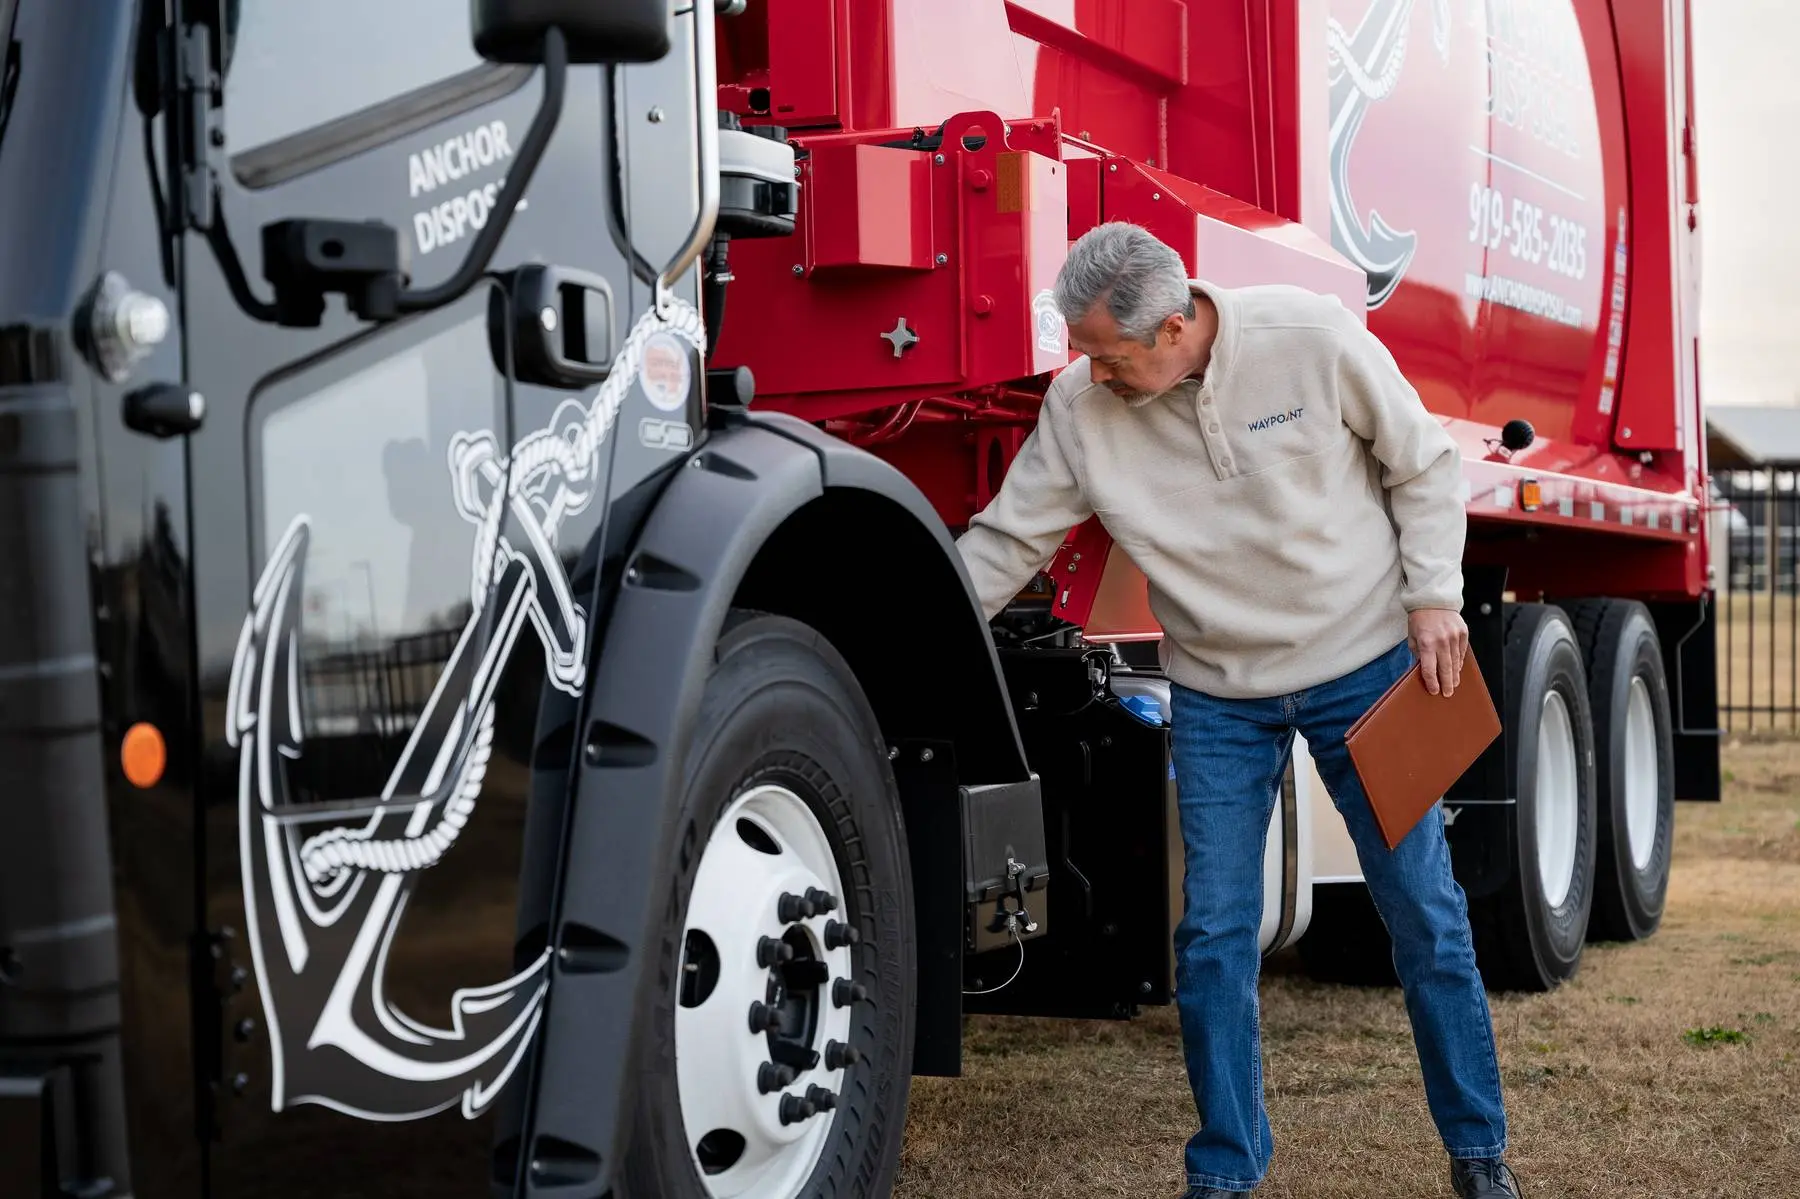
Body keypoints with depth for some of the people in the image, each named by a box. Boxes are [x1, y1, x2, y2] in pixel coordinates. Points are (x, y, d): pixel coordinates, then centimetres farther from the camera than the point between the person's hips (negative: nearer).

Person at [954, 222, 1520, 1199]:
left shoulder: (1313, 337, -16)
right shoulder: (1079, 405, -10)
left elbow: (1423, 464, -3)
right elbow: (1006, 540, -1)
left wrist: (1432, 597, -8)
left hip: (1364, 662, -1)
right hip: (1217, 696, 2)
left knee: (1424, 912, 5)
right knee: (1214, 935, 1)